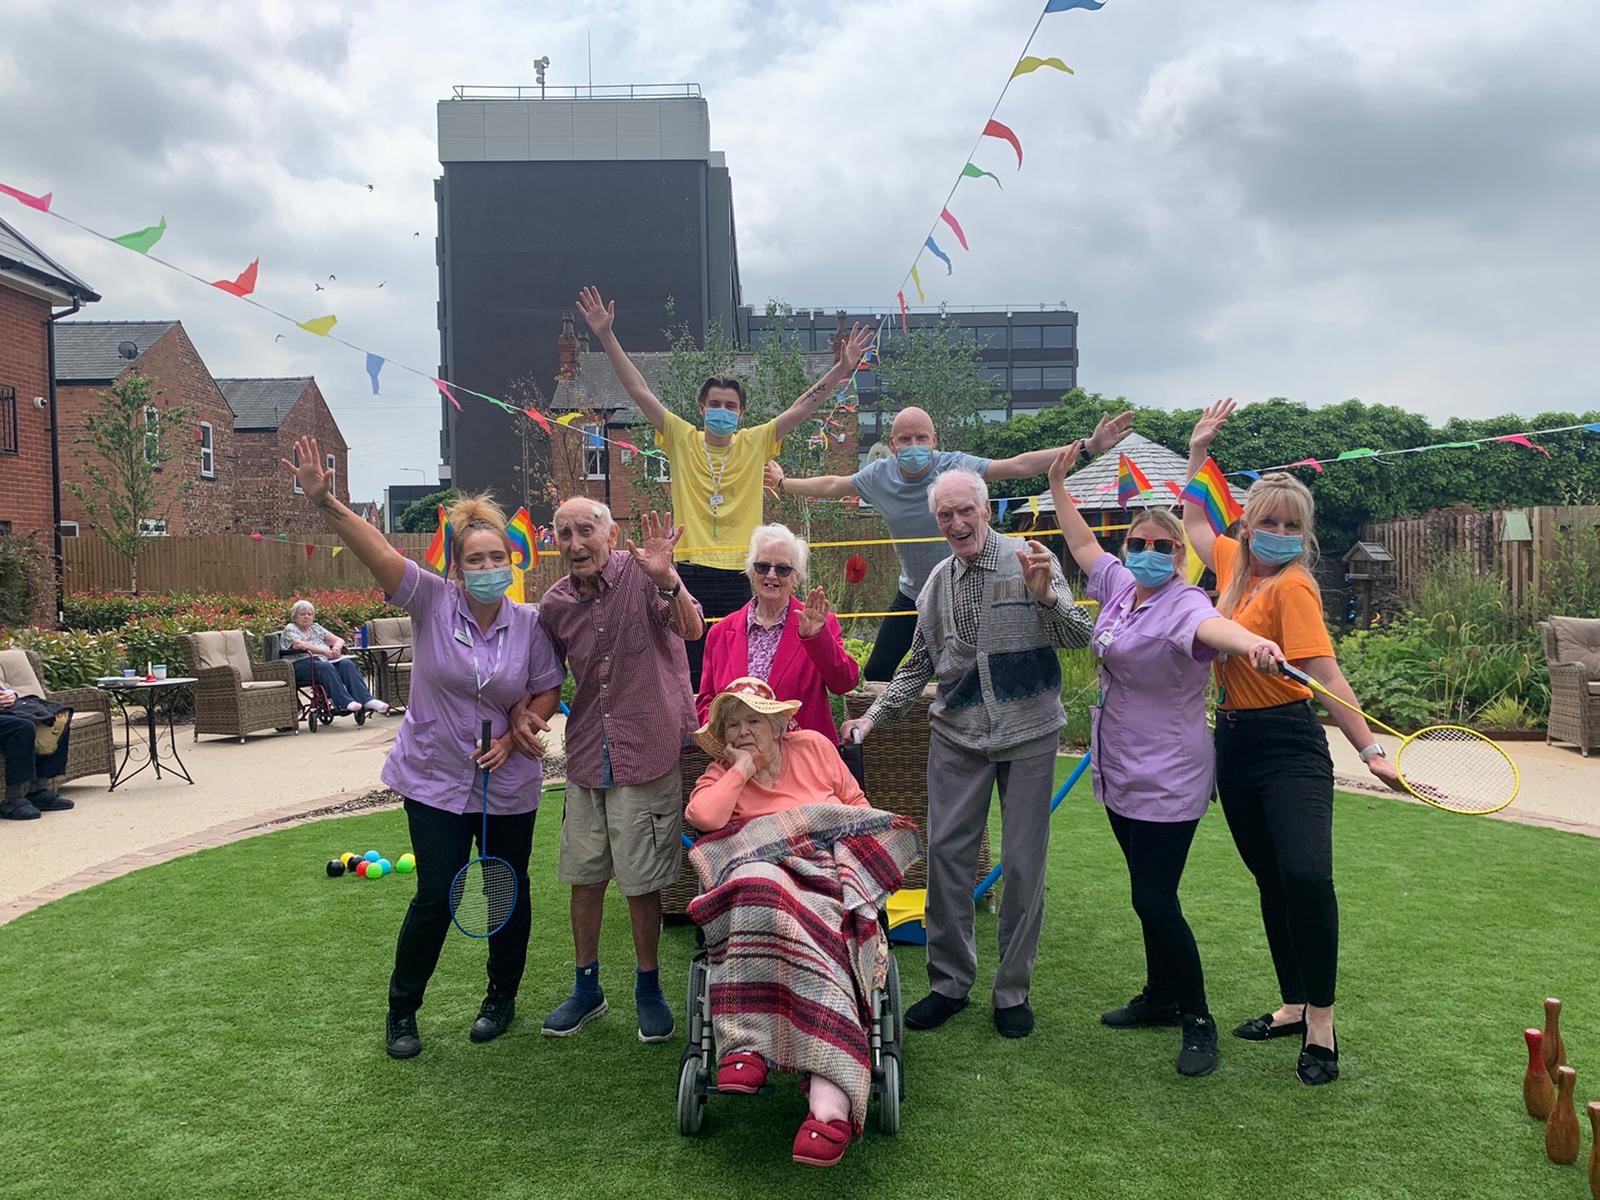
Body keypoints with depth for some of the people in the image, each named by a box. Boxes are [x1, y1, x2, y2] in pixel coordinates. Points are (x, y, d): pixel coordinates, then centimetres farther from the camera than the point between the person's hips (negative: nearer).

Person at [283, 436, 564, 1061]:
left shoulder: (530, 623, -7)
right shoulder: (431, 601, -11)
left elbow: (548, 691, 3)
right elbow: (379, 552, -25)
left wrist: (513, 735, -13)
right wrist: (324, 502, -38)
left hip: (508, 782, 2)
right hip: (434, 779, -2)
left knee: (511, 888, 14)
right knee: (436, 895, -1)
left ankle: (502, 997, 37)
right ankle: (401, 1010, 22)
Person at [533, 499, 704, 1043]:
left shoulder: (641, 573, -11)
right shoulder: (554, 605, 1)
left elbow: (692, 630, -26)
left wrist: (666, 580, -44)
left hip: (646, 755, -4)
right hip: (586, 758, 4)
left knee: (641, 883, 5)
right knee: (584, 877, 14)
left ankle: (648, 988, 26)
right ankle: (586, 989, 32)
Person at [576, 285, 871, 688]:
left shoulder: (755, 443, 7)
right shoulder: (682, 441, 4)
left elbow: (803, 406, 4)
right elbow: (639, 391, 1)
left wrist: (842, 368, -3)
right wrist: (607, 336, -3)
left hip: (740, 577, 1)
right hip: (691, 574, -1)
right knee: (689, 678, 2)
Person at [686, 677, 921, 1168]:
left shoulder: (813, 746, 19)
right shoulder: (721, 772, 18)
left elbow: (858, 804, 22)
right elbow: (704, 816, -4)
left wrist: (849, 840, 4)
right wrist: (742, 768, 4)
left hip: (829, 866, 0)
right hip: (759, 877, 0)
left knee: (814, 930, -36)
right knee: (759, 890, -40)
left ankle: (830, 1101, -50)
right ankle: (746, 1046, -47)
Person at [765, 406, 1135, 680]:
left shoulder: (955, 466, -20)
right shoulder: (879, 475, -8)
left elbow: (1018, 466, -24)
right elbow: (832, 485, 9)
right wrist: (782, 483, 19)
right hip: (912, 595, 4)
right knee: (874, 676, 7)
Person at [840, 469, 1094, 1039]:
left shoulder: (1030, 560, -5)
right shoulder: (936, 583, 7)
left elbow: (1080, 637, -7)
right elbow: (919, 666, 16)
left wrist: (1045, 595, -25)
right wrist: (873, 716, 8)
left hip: (1028, 735, -3)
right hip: (957, 737, 3)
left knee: (1023, 862, 5)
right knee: (945, 854, 3)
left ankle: (1012, 989, 20)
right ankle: (949, 981, 19)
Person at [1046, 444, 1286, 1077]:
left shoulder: (1183, 604, -19)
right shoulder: (1121, 586, 4)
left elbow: (1213, 625, -43)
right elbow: (1083, 543, 22)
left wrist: (1253, 643, -64)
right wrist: (1058, 487, 20)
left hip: (1165, 783, -8)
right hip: (1119, 773, 8)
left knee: (1155, 900, -6)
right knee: (1147, 892, 20)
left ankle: (1198, 1021, 11)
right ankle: (1160, 996, 36)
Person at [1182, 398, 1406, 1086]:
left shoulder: (1291, 586, -13)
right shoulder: (1235, 565, 6)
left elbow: (1326, 677, -20)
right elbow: (1194, 522, 28)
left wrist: (1370, 751, -28)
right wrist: (1198, 451, 27)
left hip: (1289, 748, -7)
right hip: (1234, 743, 7)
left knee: (1306, 875, -19)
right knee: (1271, 882, 14)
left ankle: (1321, 1024, -4)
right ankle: (1293, 1005, 27)